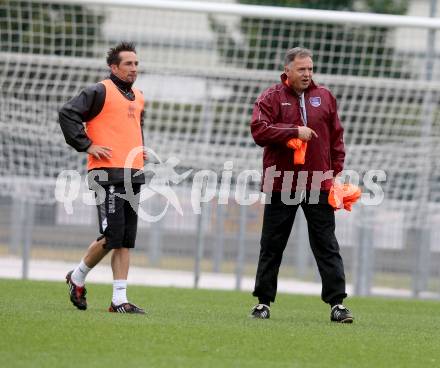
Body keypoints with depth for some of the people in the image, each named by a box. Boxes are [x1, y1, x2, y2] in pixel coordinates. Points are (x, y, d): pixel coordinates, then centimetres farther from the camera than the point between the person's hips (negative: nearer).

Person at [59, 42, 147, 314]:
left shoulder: (138, 98, 19)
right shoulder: (100, 92, -5)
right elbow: (68, 113, -13)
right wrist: (87, 146, -13)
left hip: (133, 175, 8)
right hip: (107, 173, -7)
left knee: (126, 240, 3)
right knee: (112, 236, -11)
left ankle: (120, 300, 4)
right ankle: (78, 278, 12)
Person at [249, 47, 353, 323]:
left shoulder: (325, 97, 8)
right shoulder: (272, 98, -1)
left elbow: (336, 136, 11)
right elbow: (259, 131, -13)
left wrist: (336, 171, 4)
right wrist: (295, 131, -19)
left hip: (319, 184, 2)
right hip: (280, 183, -2)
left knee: (327, 246, 0)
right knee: (272, 246, 6)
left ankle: (337, 303, -1)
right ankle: (264, 302, 14)